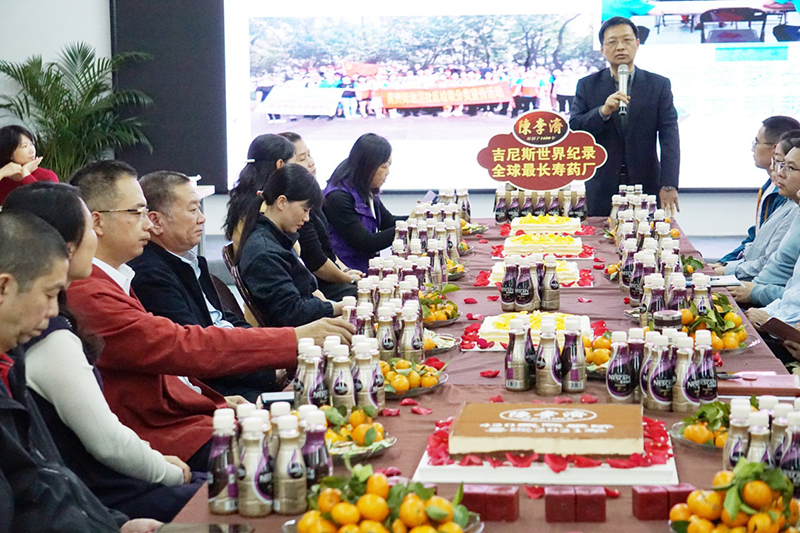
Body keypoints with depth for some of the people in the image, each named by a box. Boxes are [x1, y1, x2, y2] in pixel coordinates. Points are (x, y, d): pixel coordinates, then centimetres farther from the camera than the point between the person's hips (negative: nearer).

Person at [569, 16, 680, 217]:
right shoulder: (587, 86, 6)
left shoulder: (659, 85, 4)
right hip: (601, 192, 0)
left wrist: (669, 185, -16)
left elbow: (669, 136, -4)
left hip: (647, 189, 0)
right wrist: (603, 112, -20)